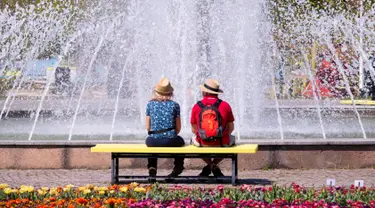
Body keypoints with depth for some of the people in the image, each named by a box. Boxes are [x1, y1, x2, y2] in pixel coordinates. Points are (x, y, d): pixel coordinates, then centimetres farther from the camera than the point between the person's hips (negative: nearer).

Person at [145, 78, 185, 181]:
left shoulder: (150, 104, 2)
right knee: (180, 141, 34)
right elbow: (178, 128, 2)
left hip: (154, 141, 1)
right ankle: (178, 168, 35)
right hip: (170, 141, -1)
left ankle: (152, 168, 26)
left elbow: (148, 127, 4)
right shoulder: (174, 105, 0)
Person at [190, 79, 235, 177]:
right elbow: (231, 128, 5)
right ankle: (214, 164, 20)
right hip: (222, 144, -1)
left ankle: (210, 165, 20)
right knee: (231, 139, 34)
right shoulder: (225, 105, -3)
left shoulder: (196, 107, -1)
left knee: (194, 139, 36)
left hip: (202, 144, 1)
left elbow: (194, 130, 7)